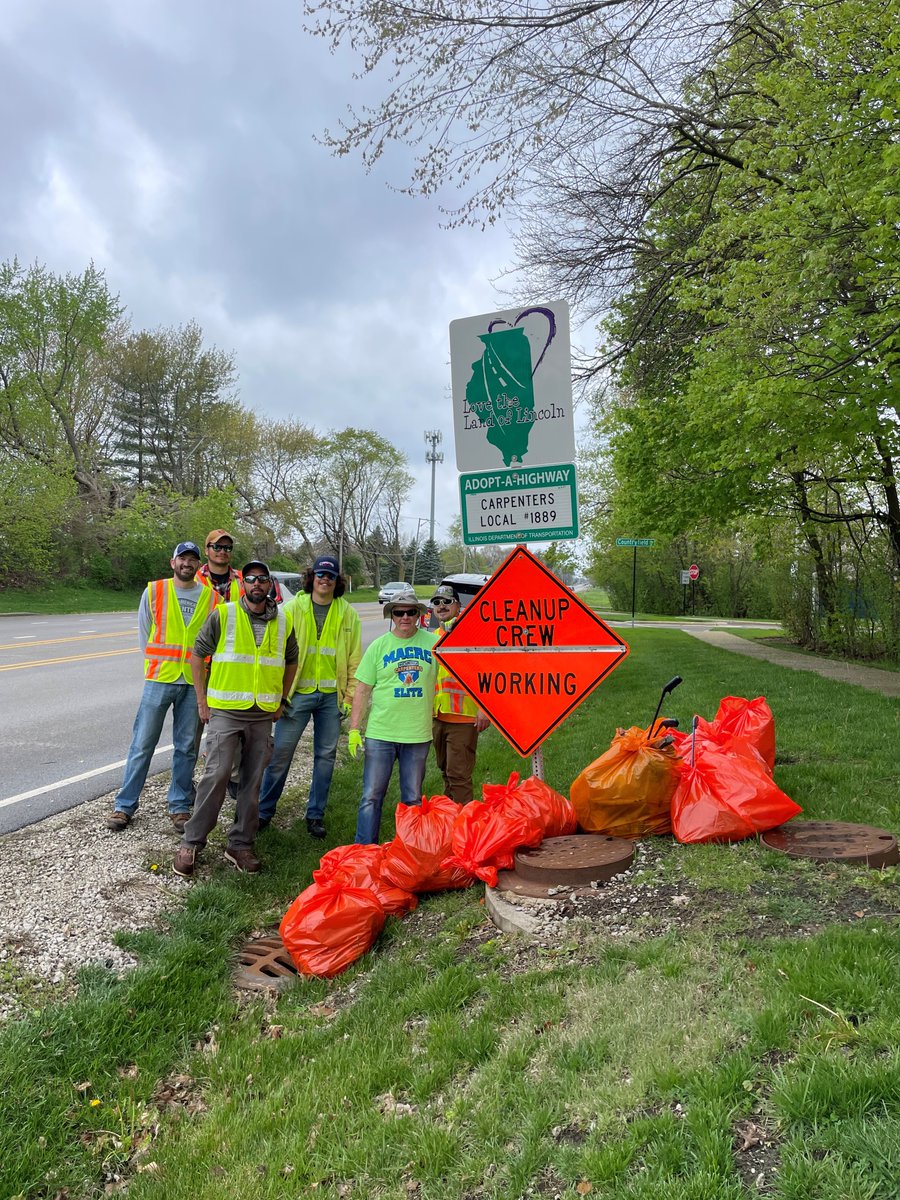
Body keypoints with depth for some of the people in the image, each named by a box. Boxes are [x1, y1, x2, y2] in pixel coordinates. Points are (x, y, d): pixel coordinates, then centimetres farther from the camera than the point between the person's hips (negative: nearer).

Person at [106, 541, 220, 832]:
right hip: (159, 679, -1)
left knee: (186, 748, 9)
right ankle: (125, 805, 17)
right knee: (142, 745, 4)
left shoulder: (211, 598, 3)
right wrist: (156, 665, 3)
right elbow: (144, 632, 7)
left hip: (194, 683, 1)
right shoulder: (154, 591, 2)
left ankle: (180, 806, 21)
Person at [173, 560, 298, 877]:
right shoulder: (222, 615, -4)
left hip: (263, 714, 3)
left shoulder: (284, 621, 5)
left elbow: (291, 661, 19)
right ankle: (190, 843, 9)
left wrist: (281, 700, 13)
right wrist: (202, 701, -2)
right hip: (224, 711, -3)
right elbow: (197, 655, 1)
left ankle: (240, 845, 21)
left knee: (252, 780, 8)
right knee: (216, 776, -7)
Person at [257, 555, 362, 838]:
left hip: (331, 695, 2)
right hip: (297, 692, -1)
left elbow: (354, 659, 6)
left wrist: (350, 696, 1)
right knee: (281, 752, 2)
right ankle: (264, 810, 19)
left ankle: (315, 814, 23)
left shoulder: (348, 614, 4)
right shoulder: (292, 608, 0)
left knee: (325, 755, 9)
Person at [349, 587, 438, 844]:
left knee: (413, 800, 14)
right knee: (372, 796, 4)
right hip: (380, 733, -1)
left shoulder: (433, 643, 0)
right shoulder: (379, 646, 0)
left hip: (418, 734, 1)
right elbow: (362, 690, 2)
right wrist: (354, 729, -3)